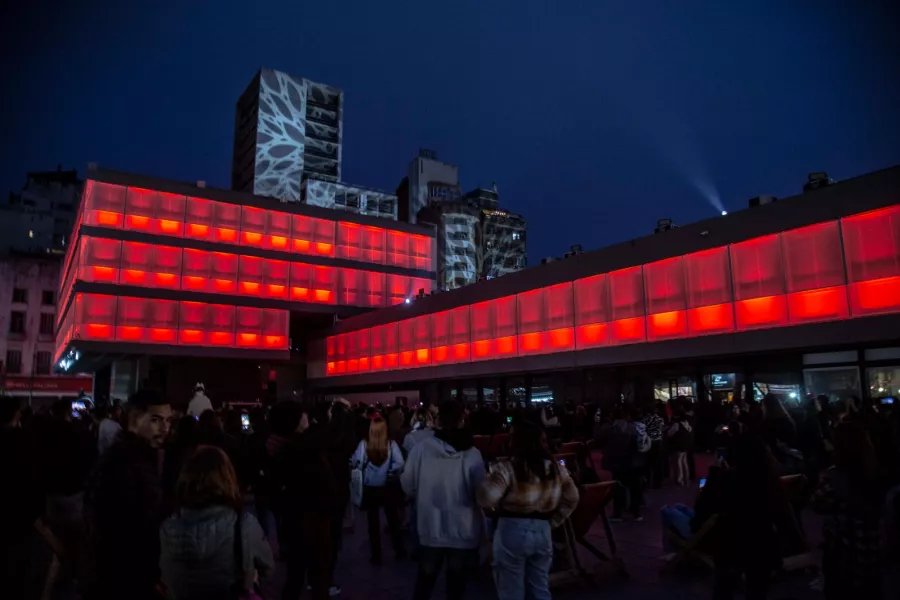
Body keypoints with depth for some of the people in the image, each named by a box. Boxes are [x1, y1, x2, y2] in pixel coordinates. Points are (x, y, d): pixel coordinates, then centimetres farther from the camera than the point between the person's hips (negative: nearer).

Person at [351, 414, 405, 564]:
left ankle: (376, 556, 22)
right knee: (393, 519, 18)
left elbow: (356, 462, -16)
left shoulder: (364, 443, -13)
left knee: (373, 522, 14)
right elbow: (399, 463, -19)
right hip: (387, 487, 0)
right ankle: (399, 550, 29)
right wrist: (391, 474, -2)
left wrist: (364, 471, 3)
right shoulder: (391, 444, -12)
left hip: (369, 488, 0)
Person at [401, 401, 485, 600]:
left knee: (424, 581, 20)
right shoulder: (472, 454, -16)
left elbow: (407, 486, -5)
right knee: (456, 584, 16)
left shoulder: (421, 448, -15)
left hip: (430, 529, 1)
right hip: (463, 532, -1)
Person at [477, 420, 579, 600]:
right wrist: (552, 521, 15)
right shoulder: (555, 468, 4)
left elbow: (487, 498, -24)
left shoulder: (507, 468, -15)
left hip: (512, 531, -5)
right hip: (542, 531, 5)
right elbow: (572, 498, 12)